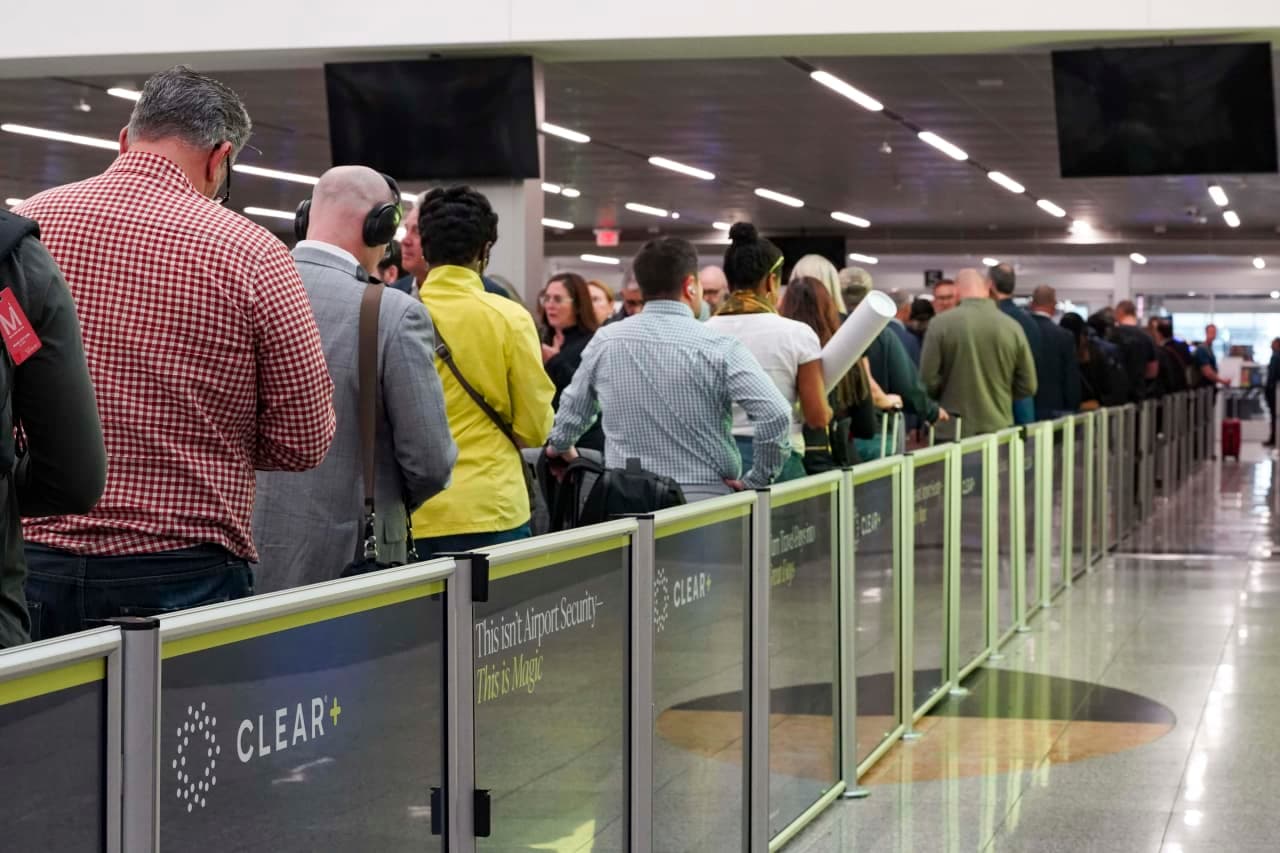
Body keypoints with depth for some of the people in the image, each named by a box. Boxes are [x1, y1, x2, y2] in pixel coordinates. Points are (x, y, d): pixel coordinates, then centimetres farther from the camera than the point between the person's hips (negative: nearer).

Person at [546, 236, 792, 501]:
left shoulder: (604, 341, 4)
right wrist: (757, 479, -4)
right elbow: (776, 414, -16)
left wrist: (559, 445, 39)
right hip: (704, 499, -3)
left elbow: (573, 410, 19)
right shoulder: (718, 347, -8)